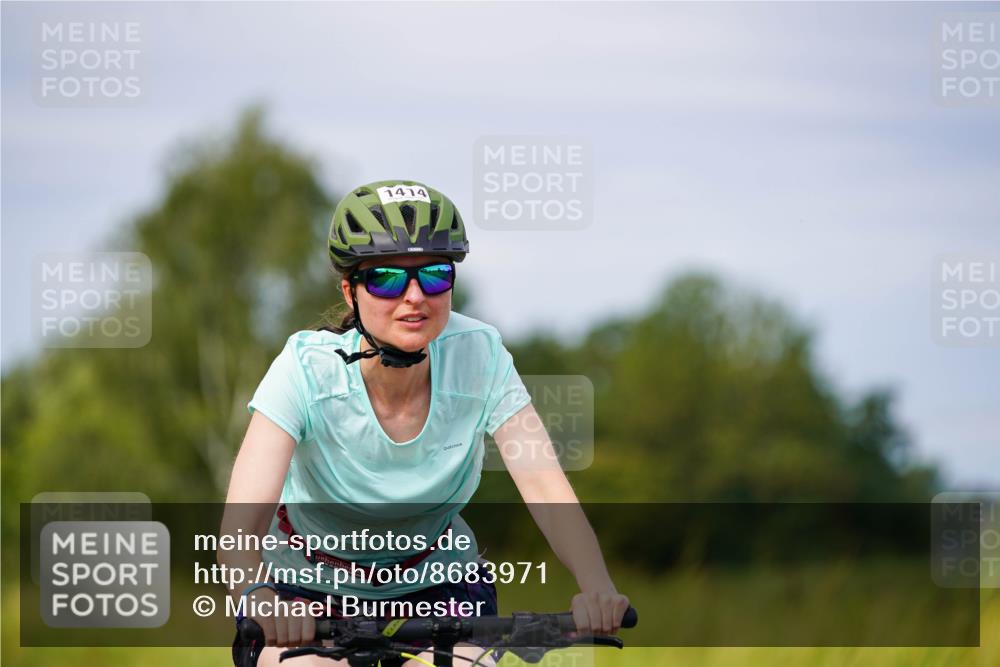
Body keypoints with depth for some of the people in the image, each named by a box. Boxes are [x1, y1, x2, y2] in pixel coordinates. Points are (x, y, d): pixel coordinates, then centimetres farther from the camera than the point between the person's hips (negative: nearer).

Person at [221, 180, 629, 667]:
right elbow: (241, 523, -36)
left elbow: (548, 492, -27)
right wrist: (259, 600, -57)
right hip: (311, 586, -2)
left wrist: (597, 588, -47)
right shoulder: (307, 371, -27)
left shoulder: (478, 358, -22)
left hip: (436, 579, 2)